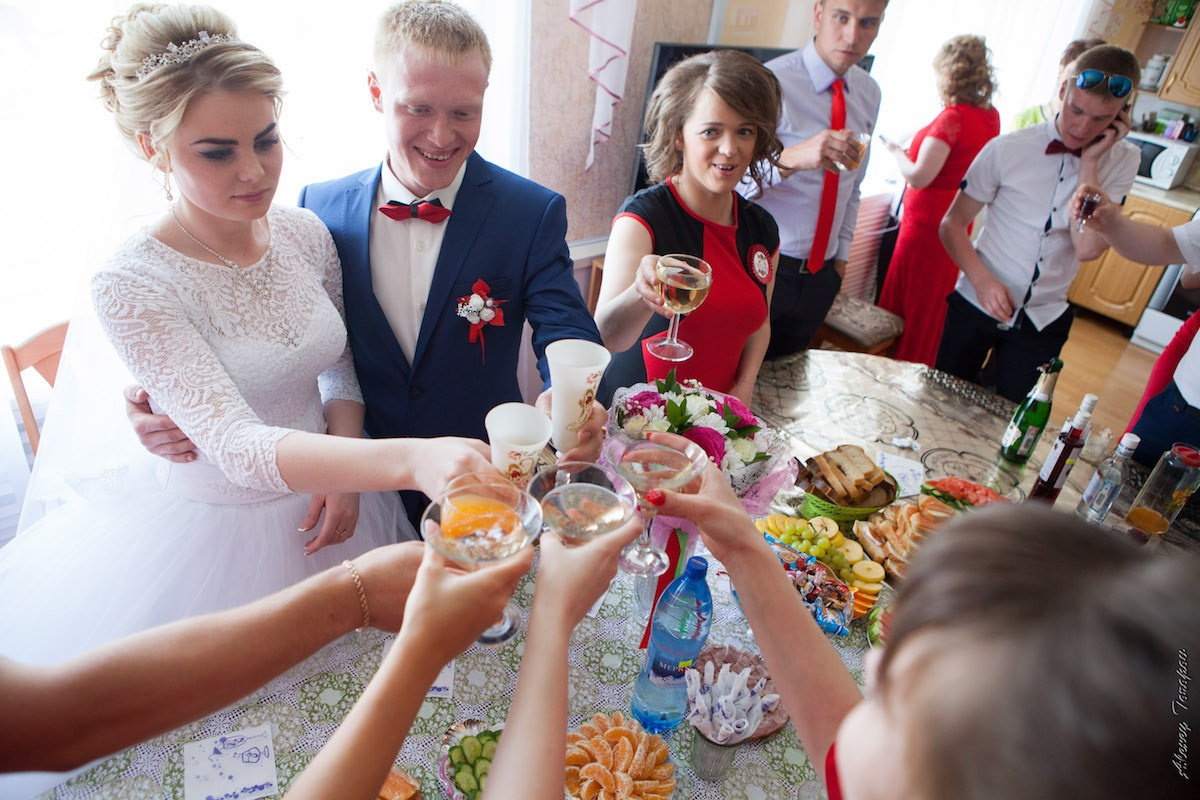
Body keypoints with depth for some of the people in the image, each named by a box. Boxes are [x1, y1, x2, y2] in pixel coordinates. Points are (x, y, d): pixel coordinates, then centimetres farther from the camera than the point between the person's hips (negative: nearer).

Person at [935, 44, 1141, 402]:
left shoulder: (1122, 162, -3)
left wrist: (1090, 161, -17)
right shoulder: (1008, 149, -9)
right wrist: (982, 280, -21)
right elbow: (952, 225, -6)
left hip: (1043, 321, 2)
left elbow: (1087, 247, -17)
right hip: (976, 305, -1)